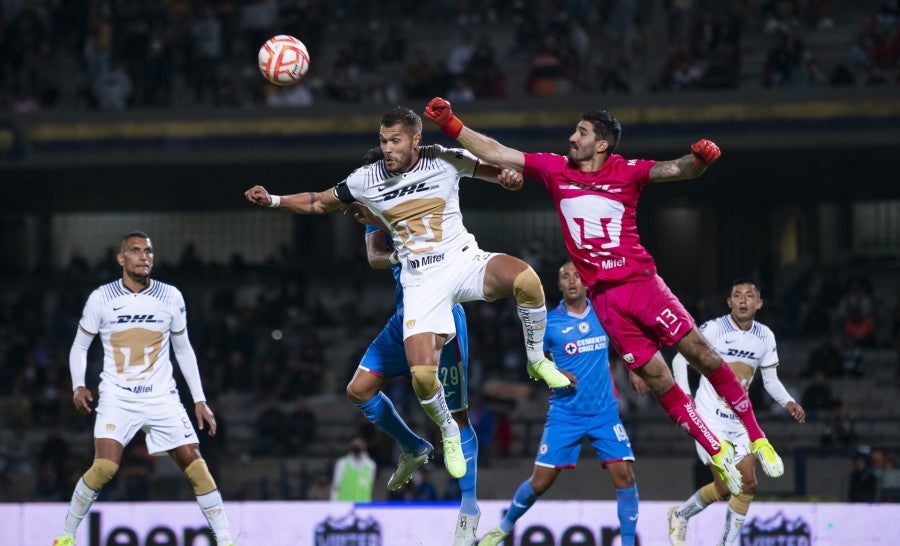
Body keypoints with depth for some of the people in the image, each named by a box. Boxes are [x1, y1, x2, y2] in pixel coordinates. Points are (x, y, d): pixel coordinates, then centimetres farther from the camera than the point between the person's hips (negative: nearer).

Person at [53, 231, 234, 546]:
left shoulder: (171, 297, 2)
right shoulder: (101, 298, -3)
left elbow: (184, 349, 12)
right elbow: (79, 346, 7)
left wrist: (200, 400, 8)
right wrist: (78, 386, -9)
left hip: (162, 398, 2)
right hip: (117, 398, -2)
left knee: (195, 464, -6)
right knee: (104, 467, -20)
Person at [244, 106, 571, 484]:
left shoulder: (445, 161, -5)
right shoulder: (367, 179, -1)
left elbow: (498, 171, 4)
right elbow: (318, 203, 14)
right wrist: (272, 201, 3)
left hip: (464, 262, -1)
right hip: (421, 283, 1)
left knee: (524, 279, -35)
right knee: (422, 374, -17)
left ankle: (537, 361, -9)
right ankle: (448, 434, 16)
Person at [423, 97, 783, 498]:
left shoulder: (627, 172, -2)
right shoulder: (555, 169, 5)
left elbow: (676, 170, -15)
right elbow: (494, 153, 6)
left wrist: (699, 160, -37)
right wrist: (450, 124, -1)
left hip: (641, 280, -2)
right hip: (603, 296, 2)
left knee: (701, 354, -8)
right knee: (656, 378, -2)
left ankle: (756, 437, 3)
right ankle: (718, 453, 8)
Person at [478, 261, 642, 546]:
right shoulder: (549, 322, -5)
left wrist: (632, 370, 12)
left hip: (605, 412, 2)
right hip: (565, 413, -2)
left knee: (624, 474, -12)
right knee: (540, 480, -2)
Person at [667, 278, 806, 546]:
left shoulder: (765, 336, 5)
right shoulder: (714, 328, -11)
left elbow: (771, 380, 13)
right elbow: (680, 359, -7)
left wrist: (788, 403, -6)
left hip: (740, 420, 6)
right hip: (710, 418, -6)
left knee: (748, 485, -1)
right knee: (724, 487, -13)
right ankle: (680, 515, 14)